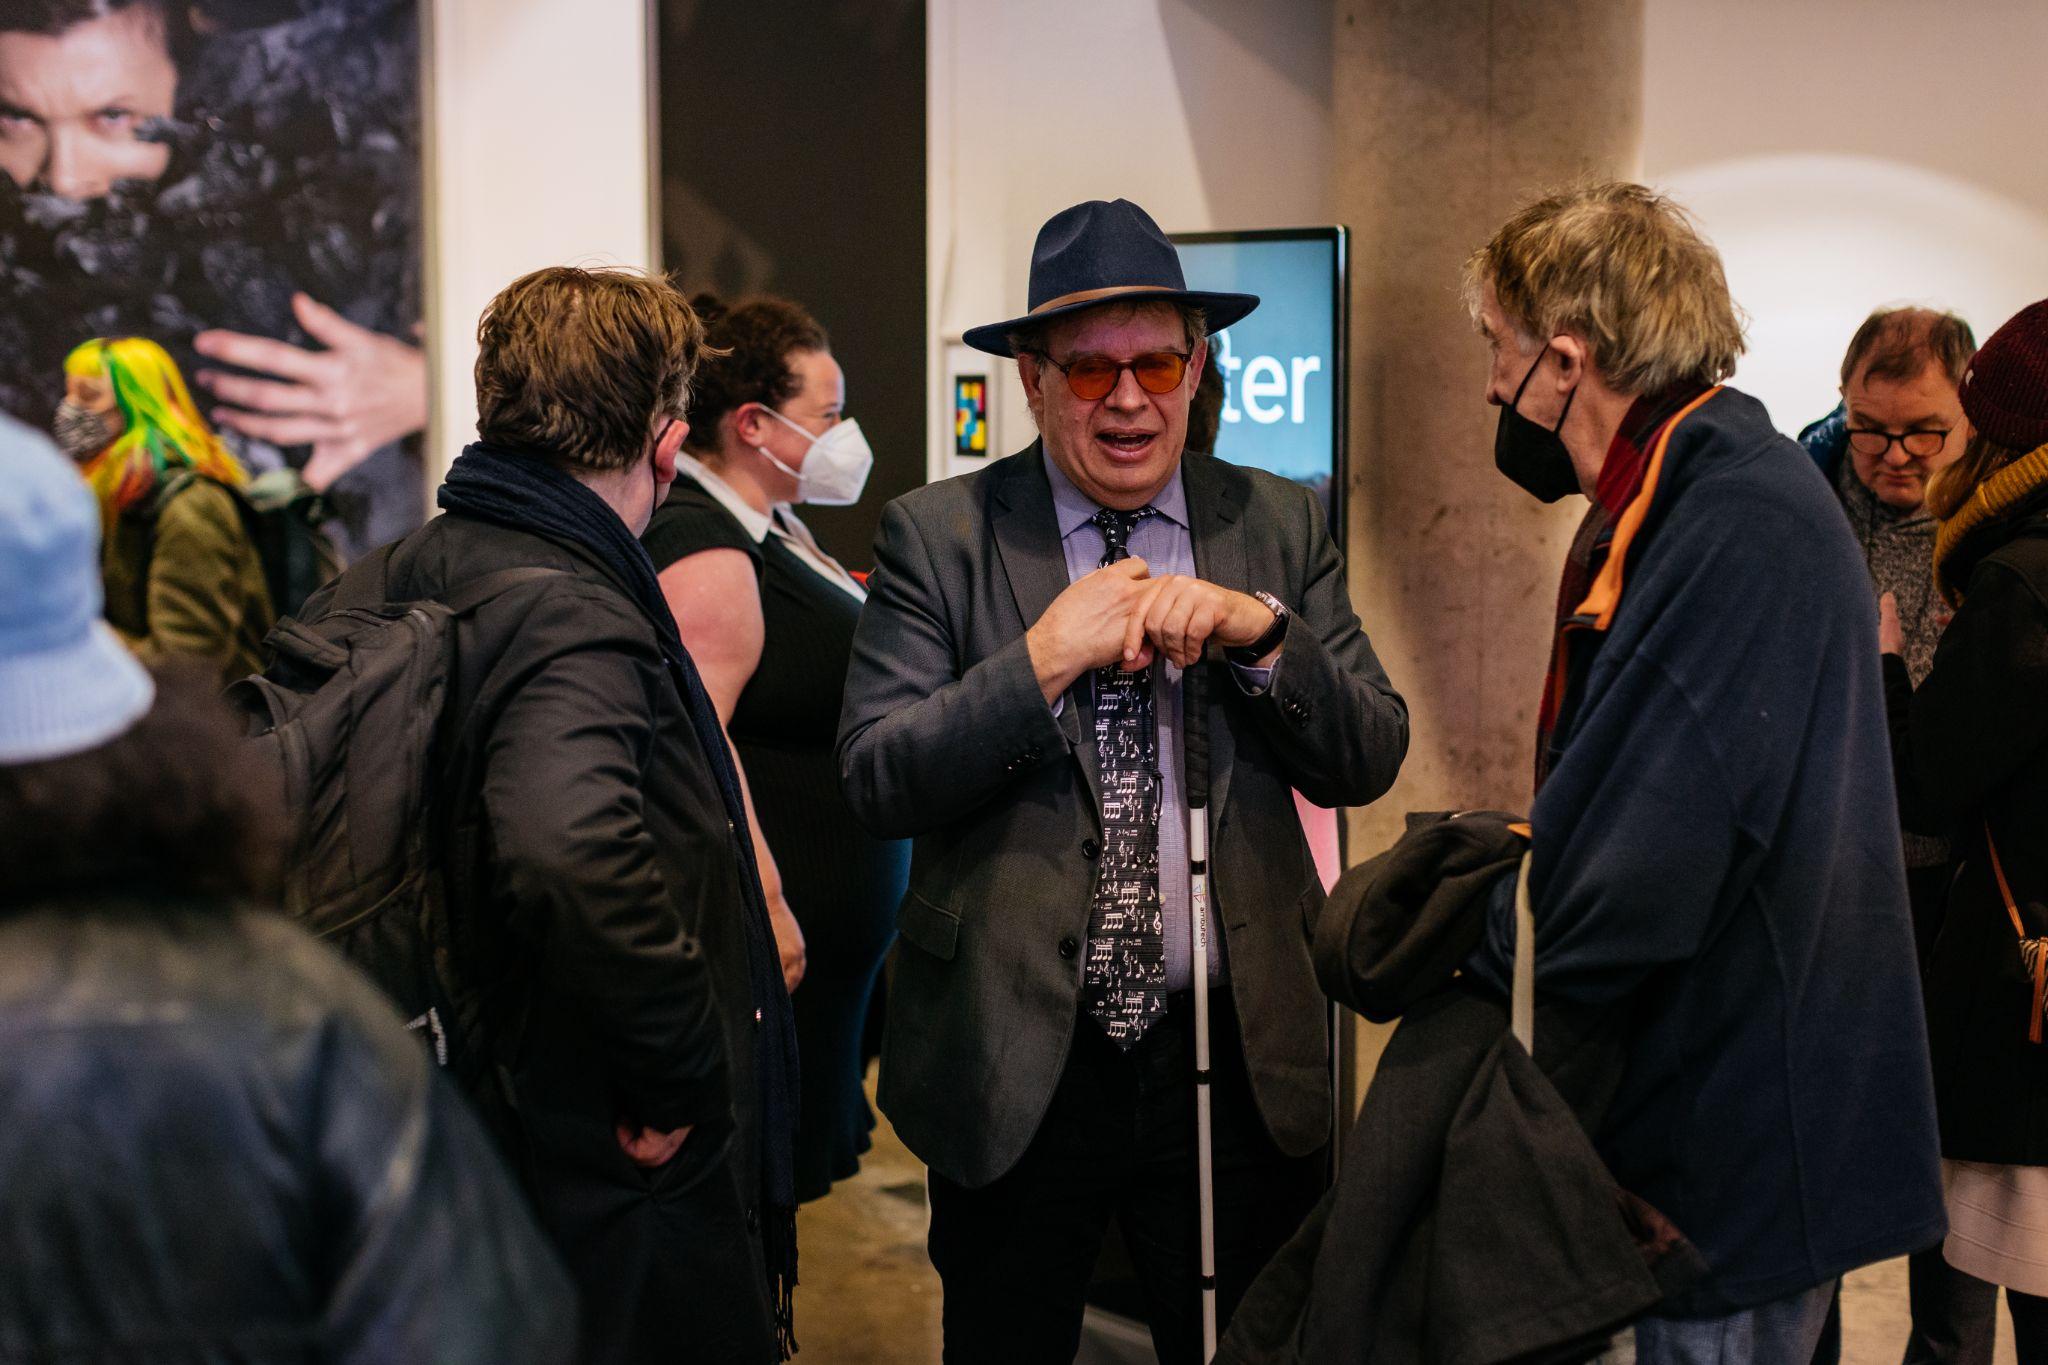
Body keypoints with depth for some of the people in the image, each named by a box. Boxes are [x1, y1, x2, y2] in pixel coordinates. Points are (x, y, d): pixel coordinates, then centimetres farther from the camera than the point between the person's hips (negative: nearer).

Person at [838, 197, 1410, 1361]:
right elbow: (877, 783, -11)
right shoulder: (938, 537, -3)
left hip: (1239, 1060, 2)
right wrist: (1044, 660, -21)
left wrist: (1260, 631, -16)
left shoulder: (1281, 527, 4)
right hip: (1016, 1068, -1)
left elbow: (1370, 763, 0)